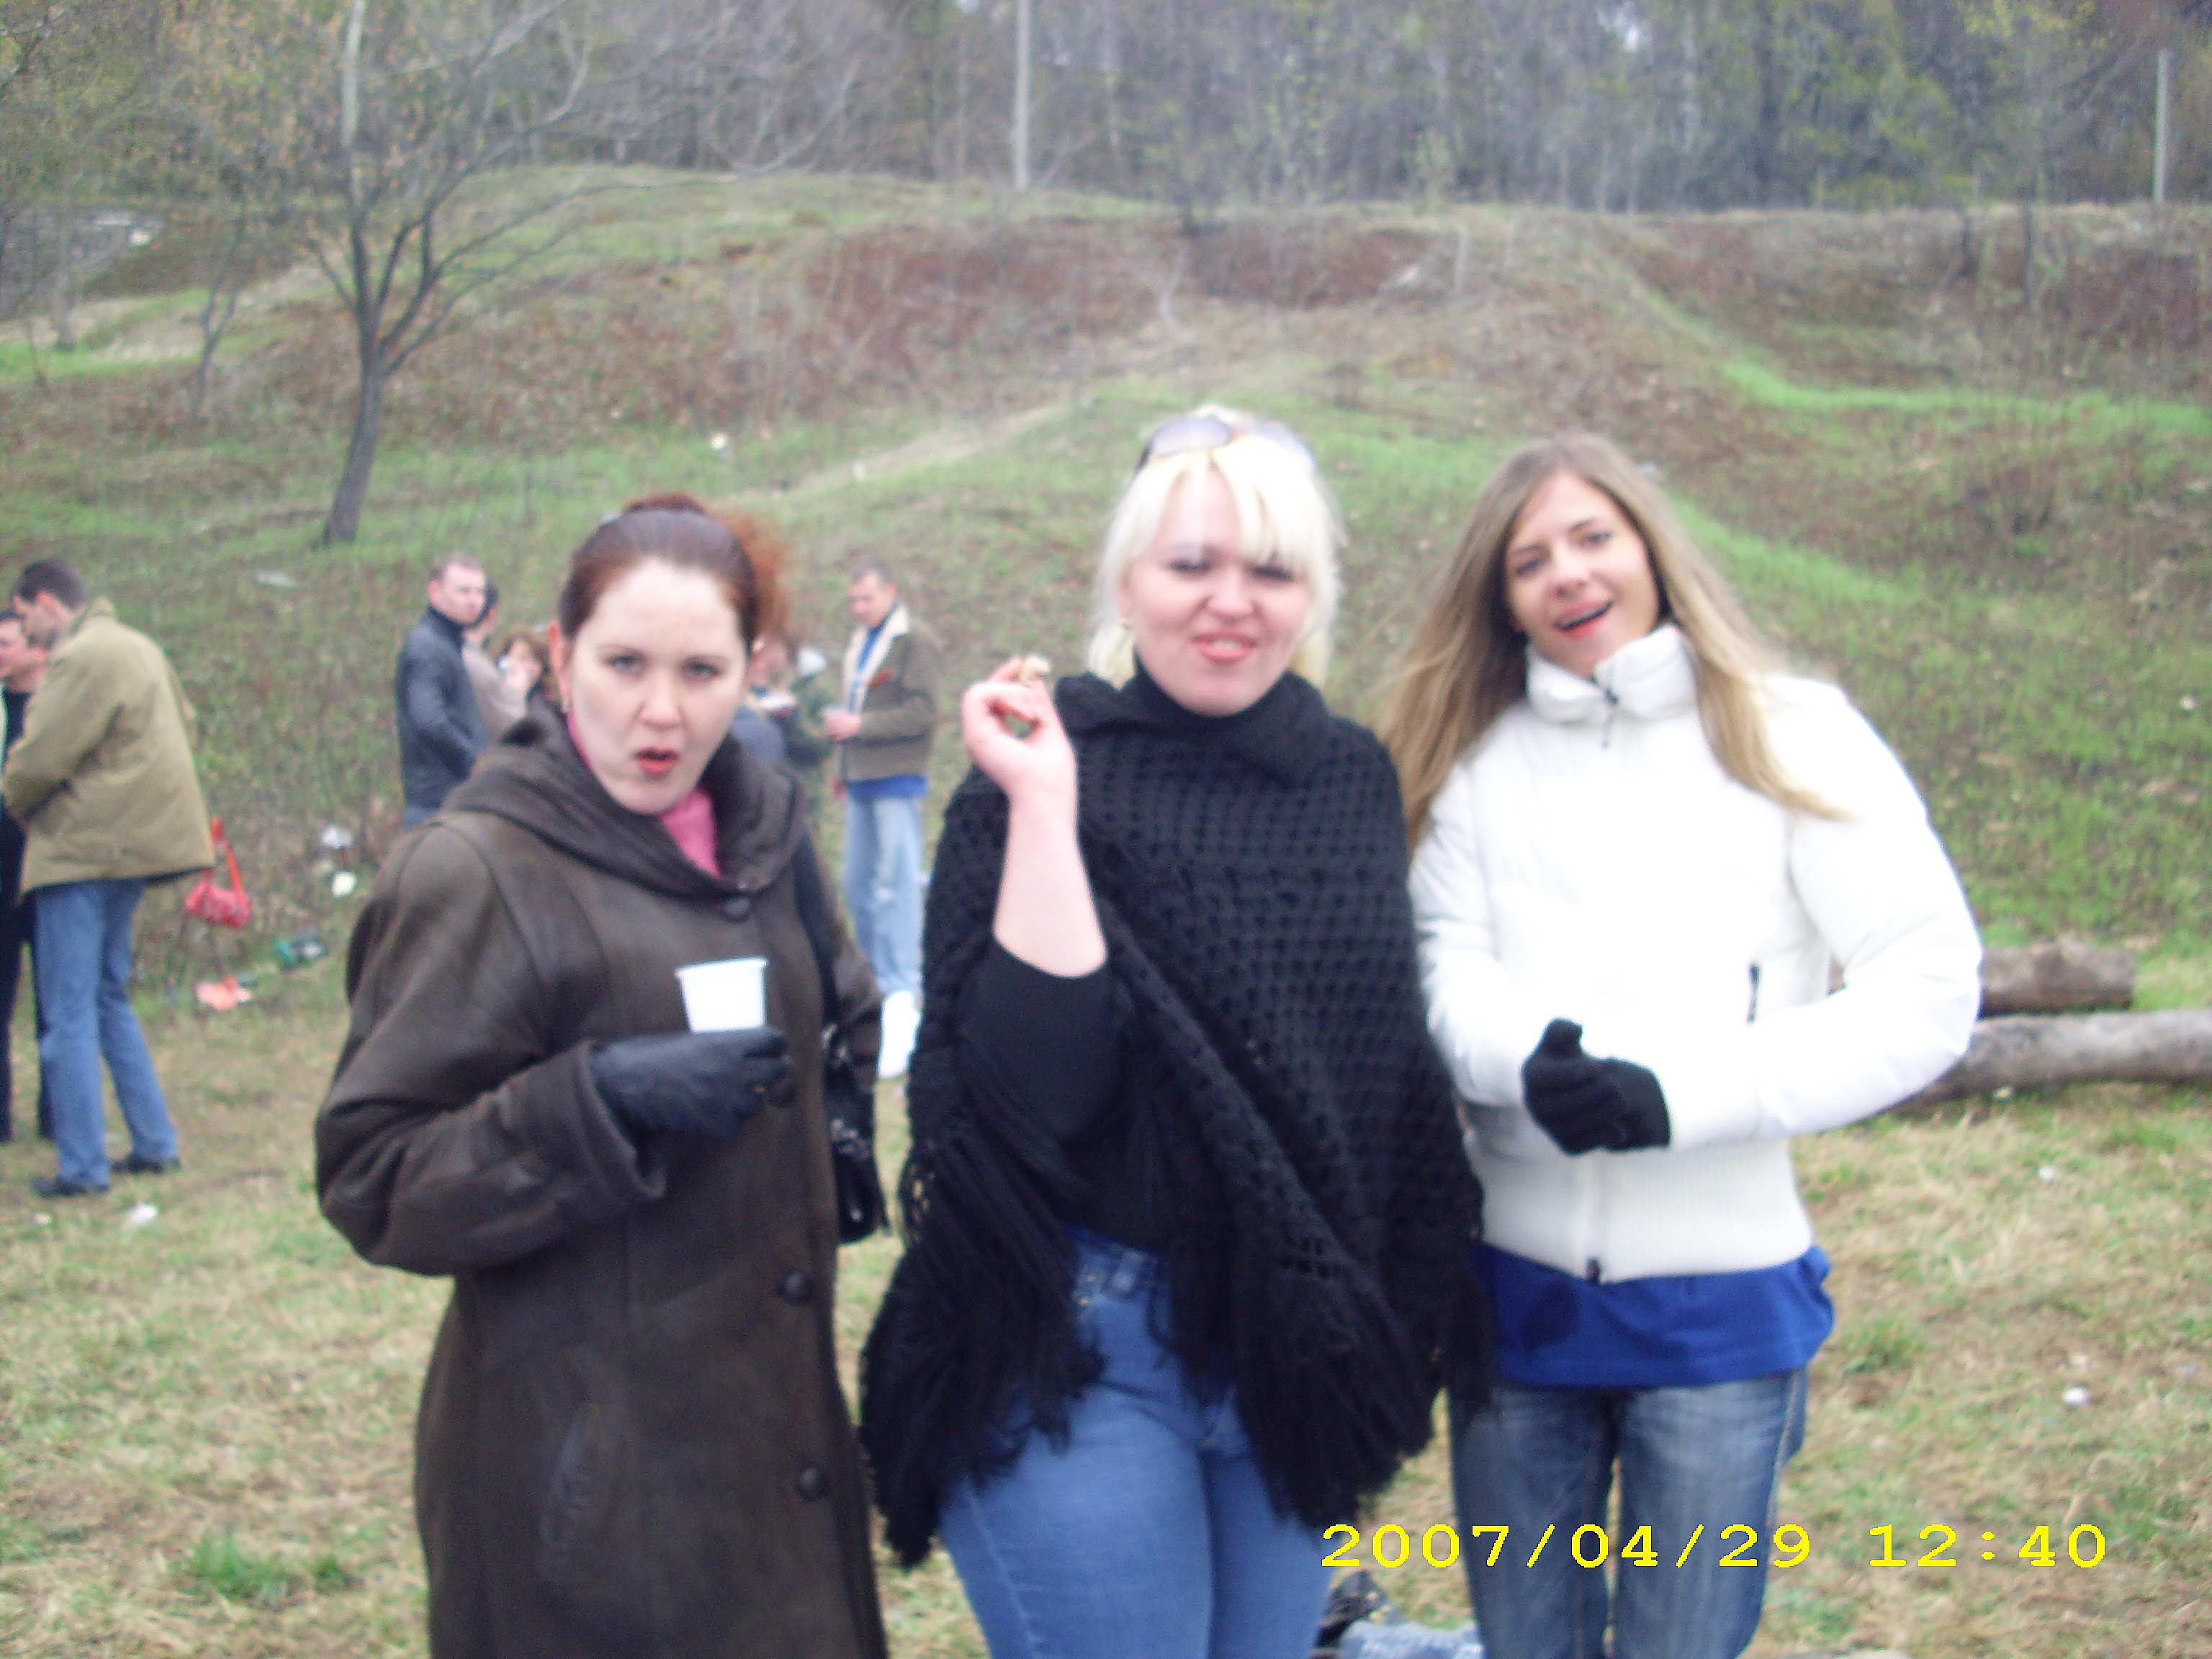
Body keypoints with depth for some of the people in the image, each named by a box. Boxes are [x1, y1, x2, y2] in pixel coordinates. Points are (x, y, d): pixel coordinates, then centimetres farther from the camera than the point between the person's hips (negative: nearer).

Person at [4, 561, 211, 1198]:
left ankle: (81, 1166, -2)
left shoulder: (81, 659, -16)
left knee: (70, 1013, -4)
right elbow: (183, 726, 23)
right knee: (109, 999, 18)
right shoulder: (139, 648, 15)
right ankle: (154, 1145, 19)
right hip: (130, 842, 10)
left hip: (81, 853, -10)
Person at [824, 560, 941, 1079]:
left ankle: (902, 993, -10)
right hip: (861, 782, 8)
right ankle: (878, 976, 19)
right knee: (859, 885, 9)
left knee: (896, 885, -10)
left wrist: (859, 724, -16)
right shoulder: (859, 644, 18)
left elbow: (923, 713, -15)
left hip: (896, 782, -8)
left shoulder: (915, 642, -7)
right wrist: (843, 768, 17)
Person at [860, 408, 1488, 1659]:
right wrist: (1045, 808, -25)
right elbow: (1033, 1079, -23)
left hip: (1302, 1353, 5)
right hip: (1087, 1351, -5)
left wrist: (1411, 1309, 15)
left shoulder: (1355, 779, 5)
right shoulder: (1042, 774, -10)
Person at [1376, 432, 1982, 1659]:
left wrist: (1683, 1094, -19)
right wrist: (1529, 1058, -29)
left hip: (1720, 1307, -2)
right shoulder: (1479, 763, 8)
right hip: (1514, 1286, 3)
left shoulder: (1791, 741, -2)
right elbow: (1441, 969, -5)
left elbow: (1929, 985, -9)